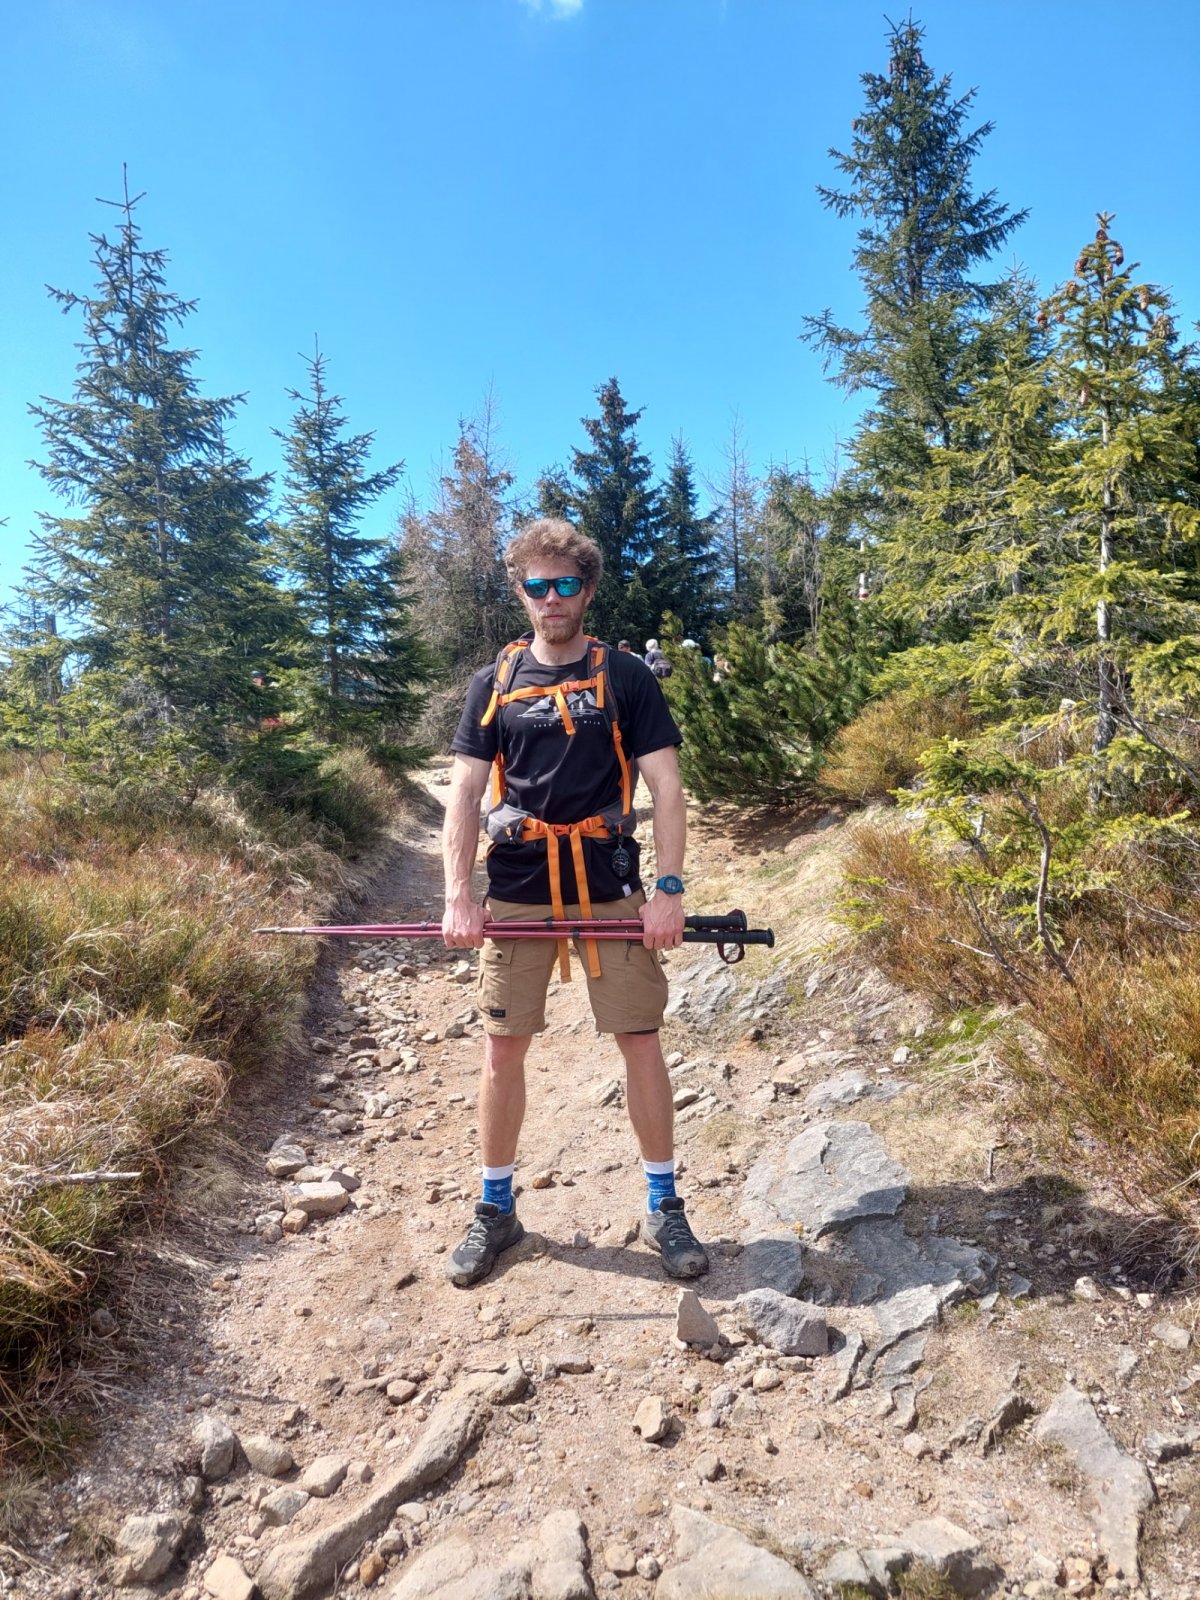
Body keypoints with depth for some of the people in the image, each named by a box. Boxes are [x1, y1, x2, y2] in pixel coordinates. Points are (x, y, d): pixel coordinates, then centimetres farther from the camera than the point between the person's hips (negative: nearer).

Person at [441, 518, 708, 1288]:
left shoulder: (625, 678, 1)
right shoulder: (494, 682, 7)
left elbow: (667, 790, -2)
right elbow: (464, 795, 2)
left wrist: (670, 891, -11)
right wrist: (459, 896, -9)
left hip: (611, 891, -1)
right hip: (516, 894, 2)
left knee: (642, 1043, 4)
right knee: (503, 1050, 8)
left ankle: (665, 1207, 23)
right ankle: (496, 1209, 27)